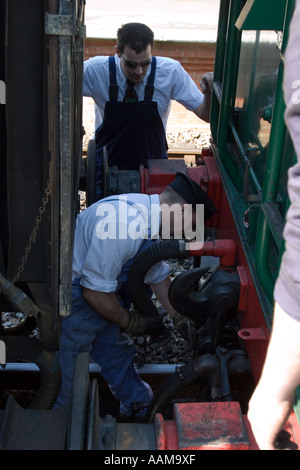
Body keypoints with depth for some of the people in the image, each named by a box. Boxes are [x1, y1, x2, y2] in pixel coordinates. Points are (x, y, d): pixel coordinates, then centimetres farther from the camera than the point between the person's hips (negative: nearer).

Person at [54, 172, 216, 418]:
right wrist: (130, 322, -12)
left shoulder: (149, 217, -1)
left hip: (94, 295, 10)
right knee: (66, 381, 3)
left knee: (119, 356, 21)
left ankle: (145, 416, 38)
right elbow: (95, 292, -27)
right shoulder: (124, 222, -33)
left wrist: (180, 318, 12)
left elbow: (158, 274, 15)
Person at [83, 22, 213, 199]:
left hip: (153, 165, 1)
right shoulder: (96, 69, -14)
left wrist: (209, 91, -28)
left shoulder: (171, 71, -11)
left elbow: (206, 115, -7)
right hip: (108, 165, 0)